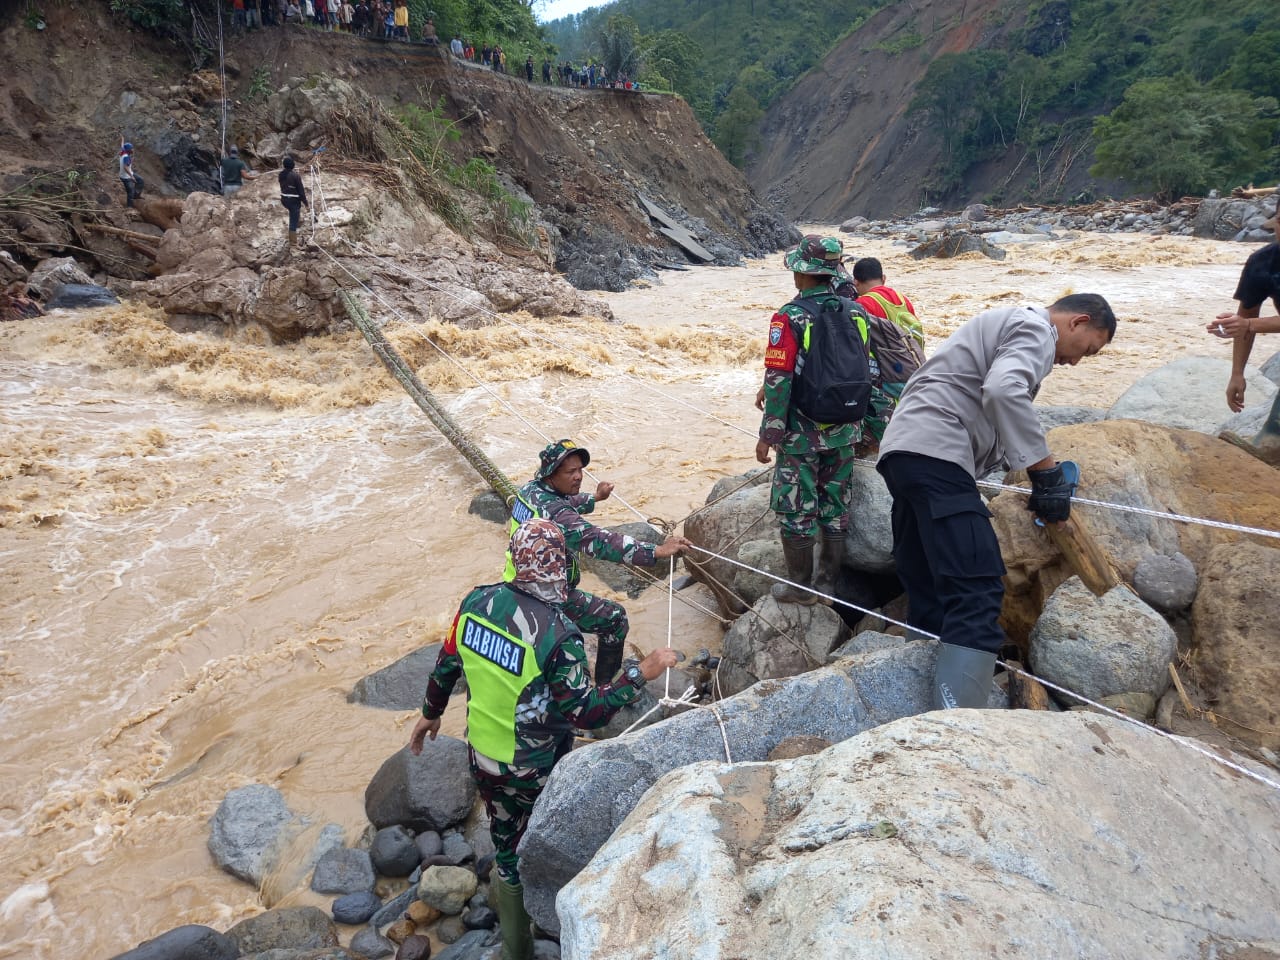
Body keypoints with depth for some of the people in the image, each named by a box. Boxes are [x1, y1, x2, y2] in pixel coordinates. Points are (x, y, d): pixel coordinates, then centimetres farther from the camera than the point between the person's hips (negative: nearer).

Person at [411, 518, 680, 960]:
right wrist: (640, 673, -15)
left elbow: (446, 666, 2)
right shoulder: (556, 633, -31)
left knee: (506, 844, 23)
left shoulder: (477, 601, -12)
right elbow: (585, 713, -23)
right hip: (533, 771, -5)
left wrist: (431, 713, 20)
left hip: (482, 755, 5)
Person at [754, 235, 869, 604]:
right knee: (834, 508, 15)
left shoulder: (790, 318, -16)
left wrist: (768, 435, -10)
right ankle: (827, 582, 26)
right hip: (843, 433, 6)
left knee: (795, 511, 7)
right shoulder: (853, 312, 2)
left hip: (801, 435, -6)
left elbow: (780, 381, -18)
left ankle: (800, 587, 17)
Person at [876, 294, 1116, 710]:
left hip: (902, 450, 10)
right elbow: (1004, 390, -20)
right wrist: (1045, 469, -16)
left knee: (929, 597, 10)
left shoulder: (1006, 325, 34)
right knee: (977, 595, -17)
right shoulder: (1036, 328, 2)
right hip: (935, 455, -10)